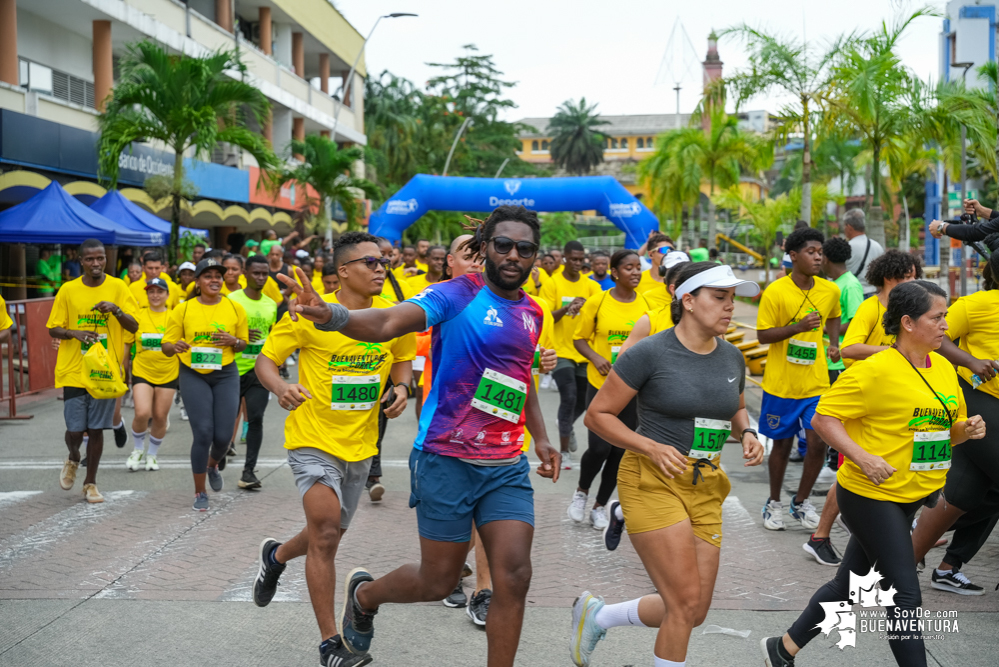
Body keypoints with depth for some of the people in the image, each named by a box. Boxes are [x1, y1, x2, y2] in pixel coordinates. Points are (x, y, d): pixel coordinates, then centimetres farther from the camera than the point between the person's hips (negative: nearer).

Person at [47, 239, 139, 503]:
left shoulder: (117, 288, 1)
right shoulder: (68, 290, 1)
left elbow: (134, 326, -2)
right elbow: (54, 329, 5)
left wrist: (116, 310, -20)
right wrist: (74, 333, -15)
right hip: (74, 371, 0)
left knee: (96, 429, 5)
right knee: (75, 430, -3)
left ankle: (90, 483, 21)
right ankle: (73, 460, 31)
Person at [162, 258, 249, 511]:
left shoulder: (235, 308, 2)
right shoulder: (183, 309, -2)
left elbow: (243, 342, 12)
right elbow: (167, 345, 1)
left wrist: (233, 341, -11)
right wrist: (176, 346, -22)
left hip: (226, 375, 2)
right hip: (193, 375, -1)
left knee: (223, 435, -3)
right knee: (203, 433, -9)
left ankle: (213, 465, 36)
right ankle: (200, 493, 10)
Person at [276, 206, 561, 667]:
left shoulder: (532, 312, 11)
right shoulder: (455, 295, -11)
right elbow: (390, 322, -28)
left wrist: (540, 438, 20)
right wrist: (332, 316, -47)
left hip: (508, 467, 5)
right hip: (447, 460, -5)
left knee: (514, 578, -5)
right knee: (438, 582, 7)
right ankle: (363, 594, 39)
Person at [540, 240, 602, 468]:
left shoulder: (591, 285, 5)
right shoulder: (551, 284, -3)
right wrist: (567, 308, -24)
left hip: (585, 352, 4)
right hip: (561, 351, -4)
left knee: (583, 401, 12)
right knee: (569, 398, -14)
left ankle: (567, 427, 45)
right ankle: (564, 451, -2)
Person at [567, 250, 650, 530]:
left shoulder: (647, 305, 1)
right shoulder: (597, 302, -5)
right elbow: (580, 338, 2)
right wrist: (596, 357, -15)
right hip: (601, 385, -3)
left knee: (620, 450, 8)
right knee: (600, 446, -9)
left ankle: (600, 506, 26)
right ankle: (581, 491, 22)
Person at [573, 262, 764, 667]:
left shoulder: (731, 357, 7)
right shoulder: (649, 353, -12)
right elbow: (597, 415, -7)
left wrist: (746, 434, 4)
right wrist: (651, 447, -19)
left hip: (705, 489, 7)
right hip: (652, 482, -7)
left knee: (694, 612, 8)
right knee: (686, 603, -11)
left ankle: (596, 615, 31)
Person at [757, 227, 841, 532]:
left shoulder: (830, 290, 1)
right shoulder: (775, 291, -12)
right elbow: (763, 335, -11)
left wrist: (834, 343, 4)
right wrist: (797, 327, -25)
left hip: (816, 382, 3)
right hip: (781, 383, -3)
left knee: (818, 443, -2)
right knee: (782, 444, 9)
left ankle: (801, 502, 20)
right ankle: (774, 503, 29)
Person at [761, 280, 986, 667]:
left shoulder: (944, 369, 8)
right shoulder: (875, 370, -17)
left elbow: (949, 430, 20)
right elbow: (823, 417, -17)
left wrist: (967, 430, -2)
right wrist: (863, 458, -25)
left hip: (910, 498, 8)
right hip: (871, 495, -8)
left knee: (850, 584, 16)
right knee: (904, 594, -5)